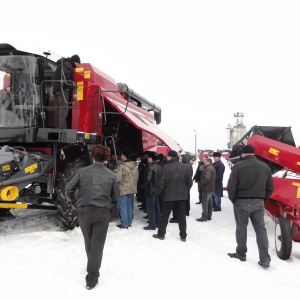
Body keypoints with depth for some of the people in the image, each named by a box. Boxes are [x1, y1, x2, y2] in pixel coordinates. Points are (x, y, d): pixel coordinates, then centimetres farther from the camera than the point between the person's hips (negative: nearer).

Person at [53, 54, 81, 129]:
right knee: (64, 109, -15)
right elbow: (65, 78, -19)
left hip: (56, 89, 10)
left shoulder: (61, 65, 29)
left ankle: (58, 127, 7)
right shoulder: (67, 65, -3)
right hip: (62, 89, -10)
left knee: (58, 110, 8)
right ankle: (62, 128, -22)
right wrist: (72, 86, -13)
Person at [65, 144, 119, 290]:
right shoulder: (111, 175, -1)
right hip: (103, 213, -1)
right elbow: (115, 196, 4)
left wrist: (73, 202, 13)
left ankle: (92, 268, 39)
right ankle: (92, 276, 1)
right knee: (97, 244, 4)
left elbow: (69, 189, -4)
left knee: (89, 242, 20)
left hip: (85, 212, 1)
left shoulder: (82, 172, -3)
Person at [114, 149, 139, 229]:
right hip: (132, 189, 7)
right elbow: (136, 177, 13)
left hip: (123, 189, -7)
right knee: (129, 206, 16)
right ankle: (129, 222, 24)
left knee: (123, 207, 1)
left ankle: (124, 224, 4)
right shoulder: (135, 166, 6)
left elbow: (117, 178, -19)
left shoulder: (121, 166, -18)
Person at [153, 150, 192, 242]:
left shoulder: (166, 167, -13)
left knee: (164, 215, 11)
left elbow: (162, 182, -11)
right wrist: (186, 191, 13)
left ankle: (161, 234, 20)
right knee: (182, 216, 10)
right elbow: (189, 182, 2)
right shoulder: (185, 166, -2)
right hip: (182, 195, 3)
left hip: (169, 195, -3)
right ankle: (183, 236, 14)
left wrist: (162, 192, 6)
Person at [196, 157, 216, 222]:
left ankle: (204, 217, -5)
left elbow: (206, 179, -28)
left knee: (205, 203, -7)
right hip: (211, 188, 11)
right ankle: (209, 216, 22)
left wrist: (201, 182, -12)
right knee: (209, 202, 14)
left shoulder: (208, 169, -19)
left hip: (206, 188, -11)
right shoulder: (212, 168, 16)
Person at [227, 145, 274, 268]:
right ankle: (265, 259, 5)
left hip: (242, 202, -3)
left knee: (241, 228, 10)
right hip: (258, 203, 3)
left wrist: (233, 200, 3)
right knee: (261, 229, 8)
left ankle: (241, 254, 21)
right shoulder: (264, 167, 5)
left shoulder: (238, 166, -10)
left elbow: (231, 186, -12)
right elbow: (270, 187, 8)